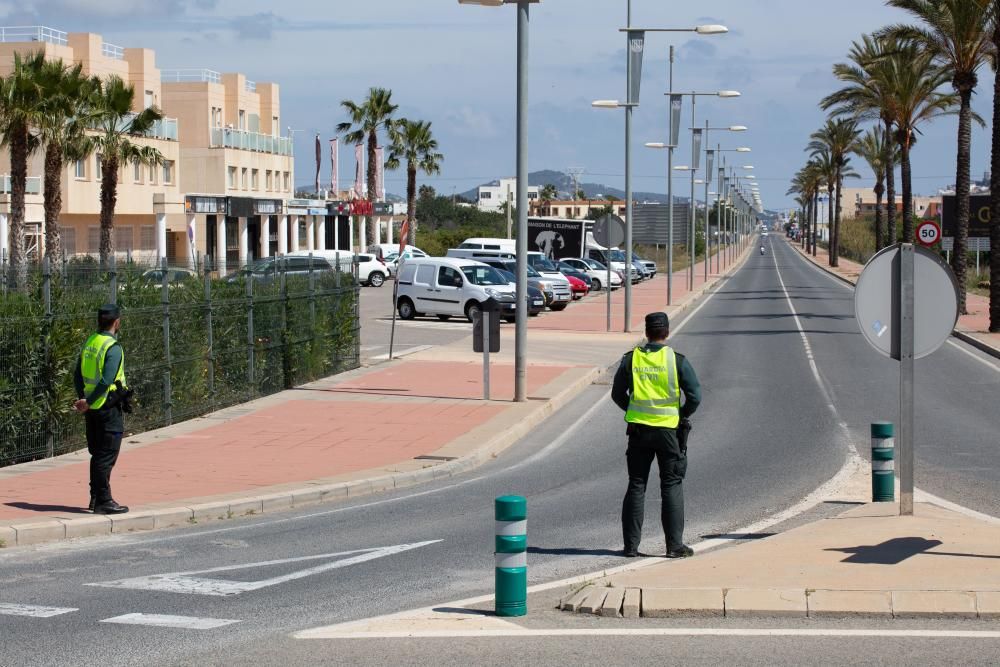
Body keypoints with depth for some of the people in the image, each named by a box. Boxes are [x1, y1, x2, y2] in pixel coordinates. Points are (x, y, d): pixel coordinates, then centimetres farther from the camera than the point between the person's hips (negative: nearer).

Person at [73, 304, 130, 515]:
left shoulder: (88, 343, 9)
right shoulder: (113, 347, -16)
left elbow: (78, 376, 12)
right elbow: (107, 381, -24)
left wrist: (83, 400, 12)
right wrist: (88, 403, -17)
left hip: (92, 409, 8)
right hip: (109, 408, -8)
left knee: (97, 454, 16)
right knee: (107, 456, -3)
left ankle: (96, 497, 22)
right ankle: (103, 501, -2)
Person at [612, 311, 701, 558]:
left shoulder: (631, 359, 0)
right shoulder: (677, 360, -7)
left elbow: (618, 394, 7)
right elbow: (695, 396, -9)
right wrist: (682, 416, 8)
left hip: (638, 429, 2)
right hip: (668, 429, -2)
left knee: (636, 486, 8)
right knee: (672, 487, 5)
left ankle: (631, 545, 7)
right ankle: (674, 545, 3)